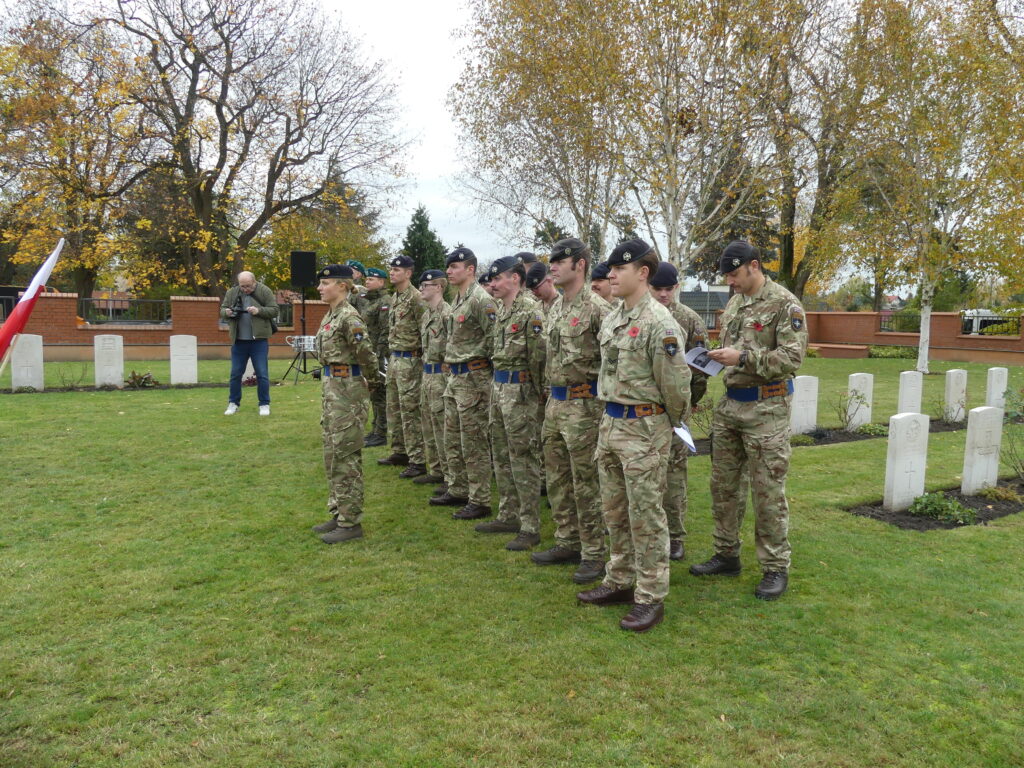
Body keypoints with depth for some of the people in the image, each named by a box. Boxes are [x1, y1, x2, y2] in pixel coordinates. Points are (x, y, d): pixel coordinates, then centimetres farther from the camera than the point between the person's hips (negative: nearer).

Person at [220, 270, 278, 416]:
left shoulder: (264, 291, -3)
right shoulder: (231, 292, 6)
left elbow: (274, 310, -4)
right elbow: (222, 310, 12)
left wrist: (259, 310, -21)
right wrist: (227, 312, -11)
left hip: (259, 340, -3)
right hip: (238, 340, 3)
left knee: (262, 373, 0)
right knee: (236, 373, 9)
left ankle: (264, 404, 11)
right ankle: (233, 403, 21)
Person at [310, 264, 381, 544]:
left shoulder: (349, 317, -17)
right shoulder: (331, 314, 12)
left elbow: (366, 354, -19)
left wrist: (372, 380, -5)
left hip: (347, 389, -10)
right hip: (333, 387, 10)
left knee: (346, 456, -4)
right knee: (333, 454, 15)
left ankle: (351, 523, 5)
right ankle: (338, 514, 26)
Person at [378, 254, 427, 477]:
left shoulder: (416, 298, -14)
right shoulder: (394, 298, 14)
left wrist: (421, 362, -18)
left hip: (409, 361, -9)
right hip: (394, 359, 10)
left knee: (410, 412, -7)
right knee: (394, 409, 15)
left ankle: (418, 461, -2)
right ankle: (400, 452, 27)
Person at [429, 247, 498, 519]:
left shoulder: (481, 300, -15)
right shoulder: (457, 300, 15)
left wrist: (474, 359, -12)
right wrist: (451, 365, 16)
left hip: (473, 377, -10)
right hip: (454, 376, 10)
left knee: (474, 444, -3)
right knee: (452, 440, 17)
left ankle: (479, 501, 6)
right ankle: (458, 491, 29)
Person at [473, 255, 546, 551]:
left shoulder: (530, 312, -15)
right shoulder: (501, 310, 14)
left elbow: (538, 356, -16)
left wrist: (534, 393, -11)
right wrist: (498, 384, 16)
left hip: (519, 390, -10)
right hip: (498, 387, 10)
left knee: (523, 459, -4)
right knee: (501, 456, 16)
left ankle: (530, 528, 4)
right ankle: (508, 516, 28)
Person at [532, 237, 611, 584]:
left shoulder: (597, 308, -14)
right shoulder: (555, 307, 13)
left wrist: (606, 407, -15)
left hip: (583, 404, -9)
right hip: (555, 402, 9)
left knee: (586, 483, -1)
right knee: (557, 478, 15)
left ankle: (595, 554, 11)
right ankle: (567, 543, 29)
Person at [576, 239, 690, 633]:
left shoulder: (659, 323, -17)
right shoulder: (611, 319, 10)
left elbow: (675, 383, -13)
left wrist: (672, 423, 1)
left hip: (644, 427, -9)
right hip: (610, 423, 9)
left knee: (645, 515, 0)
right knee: (614, 511, 16)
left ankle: (650, 597, 12)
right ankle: (620, 582, 30)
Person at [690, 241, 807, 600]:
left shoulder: (785, 304, -10)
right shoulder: (733, 304, 13)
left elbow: (792, 357, -17)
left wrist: (743, 357, -24)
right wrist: (715, 358, 1)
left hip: (766, 408, -7)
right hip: (729, 404, 8)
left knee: (768, 490, -1)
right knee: (723, 483, 12)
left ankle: (776, 568, 11)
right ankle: (726, 554, 26)